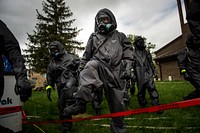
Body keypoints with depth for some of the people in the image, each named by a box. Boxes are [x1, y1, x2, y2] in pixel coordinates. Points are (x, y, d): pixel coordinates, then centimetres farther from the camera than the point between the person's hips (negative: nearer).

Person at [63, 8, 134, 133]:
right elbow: (86, 55, 18)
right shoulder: (93, 37, 17)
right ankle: (81, 102, -43)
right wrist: (81, 69, 11)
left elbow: (128, 54, 12)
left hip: (116, 74, 1)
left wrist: (127, 68, -2)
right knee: (91, 64, -36)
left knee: (117, 104, 5)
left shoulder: (120, 36, 16)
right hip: (99, 69, 0)